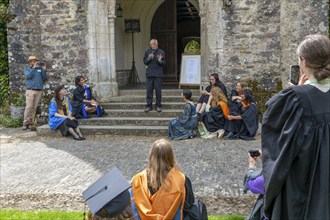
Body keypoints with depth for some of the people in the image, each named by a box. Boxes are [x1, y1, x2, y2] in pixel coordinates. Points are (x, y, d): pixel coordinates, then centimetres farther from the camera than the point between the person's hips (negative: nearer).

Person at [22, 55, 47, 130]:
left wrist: (44, 70, 1)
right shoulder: (27, 69, 11)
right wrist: (33, 68, -11)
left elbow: (43, 79, 11)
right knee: (29, 107, -11)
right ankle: (25, 123, -8)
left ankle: (31, 123, 2)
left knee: (34, 107, 0)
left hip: (39, 91, 3)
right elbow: (28, 76, -8)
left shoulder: (40, 69, 16)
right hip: (30, 90, -3)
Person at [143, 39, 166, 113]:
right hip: (149, 74, 2)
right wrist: (149, 58, -10)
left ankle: (158, 106, 10)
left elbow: (164, 62, 1)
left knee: (158, 90, 1)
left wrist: (160, 61, -19)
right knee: (149, 90, 4)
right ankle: (149, 105, 11)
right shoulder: (147, 52, 9)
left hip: (158, 74, -2)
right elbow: (144, 61, 8)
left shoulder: (161, 52, 1)